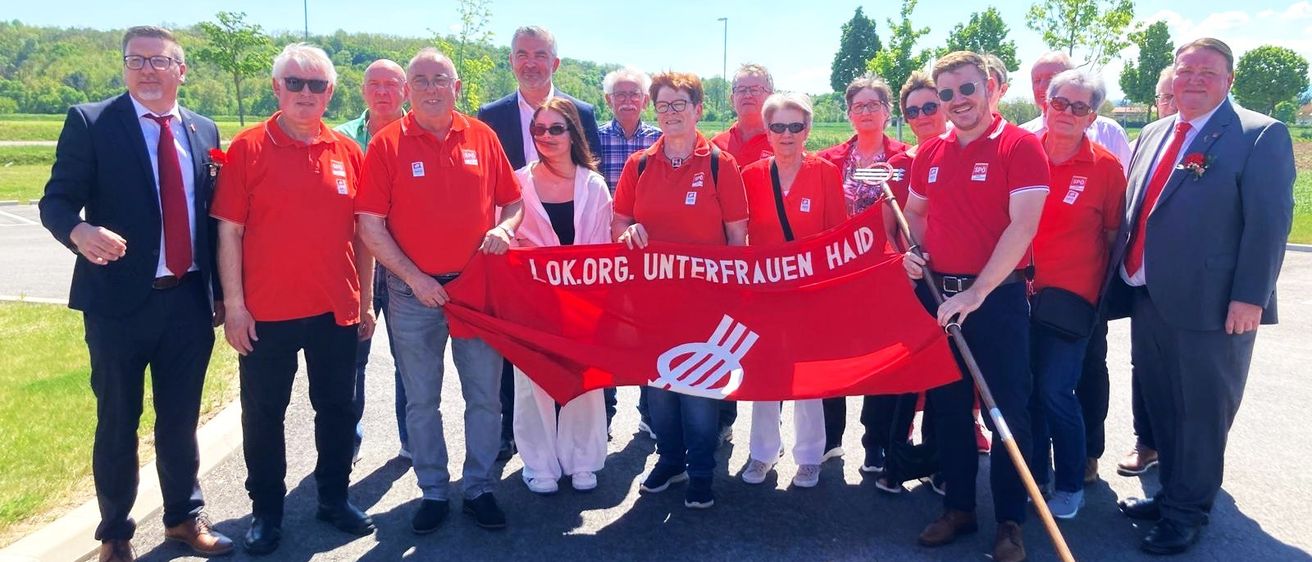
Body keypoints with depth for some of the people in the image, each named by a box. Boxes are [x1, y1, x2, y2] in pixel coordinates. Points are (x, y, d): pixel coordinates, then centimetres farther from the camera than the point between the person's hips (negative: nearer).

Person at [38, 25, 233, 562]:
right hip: (119, 300, -3)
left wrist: (220, 291, 10)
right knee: (117, 421, 10)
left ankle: (184, 517, 33)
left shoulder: (203, 130, 8)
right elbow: (55, 200, -6)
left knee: (181, 418, 15)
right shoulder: (89, 121, -3)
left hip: (190, 301, 3)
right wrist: (79, 231, -29)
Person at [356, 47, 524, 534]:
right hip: (414, 292, -1)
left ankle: (479, 488, 24)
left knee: (485, 396, 8)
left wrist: (505, 228, -11)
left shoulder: (482, 137, 3)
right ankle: (433, 492, 26)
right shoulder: (387, 144, -3)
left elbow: (513, 200, 11)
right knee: (421, 401, 10)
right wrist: (414, 278, -11)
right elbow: (370, 227, -5)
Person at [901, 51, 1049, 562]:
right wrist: (912, 251, 1)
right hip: (938, 294, 6)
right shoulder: (930, 152, 9)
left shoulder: (1020, 146, -8)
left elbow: (1022, 225, -17)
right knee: (947, 406, 13)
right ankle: (958, 507, 28)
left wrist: (976, 292, -21)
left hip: (997, 296, -5)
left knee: (1007, 410, 3)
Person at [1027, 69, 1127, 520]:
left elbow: (1114, 235, 2)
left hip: (1071, 295, -3)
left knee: (1055, 390, -4)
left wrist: (1106, 291, 4)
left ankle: (1070, 485, 17)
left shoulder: (1106, 168, -5)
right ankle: (1035, 475, 28)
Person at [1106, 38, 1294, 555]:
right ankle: (1173, 491, 32)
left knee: (1202, 410, 5)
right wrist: (1121, 277, 14)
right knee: (1160, 406, 16)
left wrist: (1249, 296, -17)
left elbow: (1270, 221, -11)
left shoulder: (1260, 136, -5)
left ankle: (1186, 511, 19)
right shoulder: (1153, 134, 14)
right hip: (1146, 298, 6)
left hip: (1210, 303, -6)